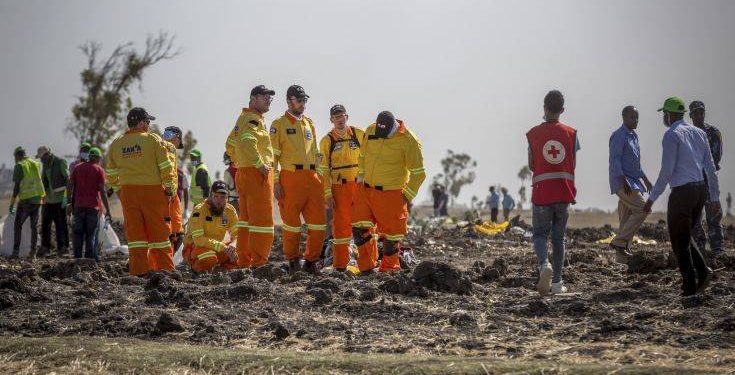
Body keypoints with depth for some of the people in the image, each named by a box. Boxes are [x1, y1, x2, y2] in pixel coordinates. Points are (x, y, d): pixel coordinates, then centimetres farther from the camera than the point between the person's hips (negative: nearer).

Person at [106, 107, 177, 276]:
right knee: (158, 230, 4)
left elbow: (111, 173, 12)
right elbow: (166, 166, -7)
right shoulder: (153, 139, -4)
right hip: (152, 190, -3)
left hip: (127, 191, 3)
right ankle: (164, 267, 6)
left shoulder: (116, 144, 8)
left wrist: (119, 189, 21)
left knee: (135, 231, 6)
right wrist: (170, 189, 0)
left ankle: (139, 269, 4)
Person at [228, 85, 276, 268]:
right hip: (257, 174, -11)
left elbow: (230, 145, 28)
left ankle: (244, 262, 18)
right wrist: (260, 164, -23)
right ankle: (259, 263, -11)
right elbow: (247, 143, -29)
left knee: (246, 218, 14)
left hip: (244, 173, 11)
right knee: (262, 219, -9)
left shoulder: (243, 118, 20)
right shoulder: (253, 119, -12)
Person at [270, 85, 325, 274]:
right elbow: (273, 155, -2)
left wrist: (319, 178, 17)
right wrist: (275, 181, -9)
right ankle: (293, 260, 14)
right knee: (292, 223, 0)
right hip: (291, 178, -5)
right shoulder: (279, 124, 2)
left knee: (318, 223, -1)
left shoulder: (309, 123, 19)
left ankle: (311, 260, 11)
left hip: (312, 178, 5)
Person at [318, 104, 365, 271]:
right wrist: (328, 194, -5)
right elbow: (323, 170, 3)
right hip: (339, 187, -1)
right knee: (341, 226, 1)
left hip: (360, 186, 1)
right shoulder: (327, 141, 3)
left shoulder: (359, 135, 5)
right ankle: (340, 265, 6)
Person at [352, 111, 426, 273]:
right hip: (365, 190, 5)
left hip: (391, 194, -5)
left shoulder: (408, 141, -14)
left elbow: (418, 173, -6)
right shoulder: (370, 131, 1)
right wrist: (361, 176, 14)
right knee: (359, 228, 1)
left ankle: (389, 268, 18)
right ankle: (366, 267, 14)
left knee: (390, 232, 1)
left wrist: (407, 195, -8)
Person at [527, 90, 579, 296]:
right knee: (559, 237, 11)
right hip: (564, 192, 2)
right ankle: (557, 282, 12)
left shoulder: (534, 134, -2)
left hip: (541, 192, -2)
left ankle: (544, 264, -23)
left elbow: (531, 165, 3)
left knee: (540, 234, 7)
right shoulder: (571, 133, 1)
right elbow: (573, 165, 3)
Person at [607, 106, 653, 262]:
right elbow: (614, 160, -18)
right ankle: (619, 242, -15)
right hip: (622, 182, -9)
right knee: (641, 209, -19)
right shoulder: (619, 136, -11)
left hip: (634, 181, 9)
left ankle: (621, 257, 9)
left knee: (627, 219, 7)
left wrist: (645, 179, 26)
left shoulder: (634, 135, 19)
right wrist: (624, 181, -26)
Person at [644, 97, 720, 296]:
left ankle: (690, 287, 4)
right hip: (701, 189, 7)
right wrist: (715, 197, 17)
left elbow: (667, 170, -14)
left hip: (682, 192, -7)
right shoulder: (699, 133, 13)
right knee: (685, 235, 22)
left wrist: (652, 198, -10)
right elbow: (710, 167, 12)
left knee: (680, 242, 4)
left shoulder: (672, 135, -9)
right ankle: (702, 270, 2)